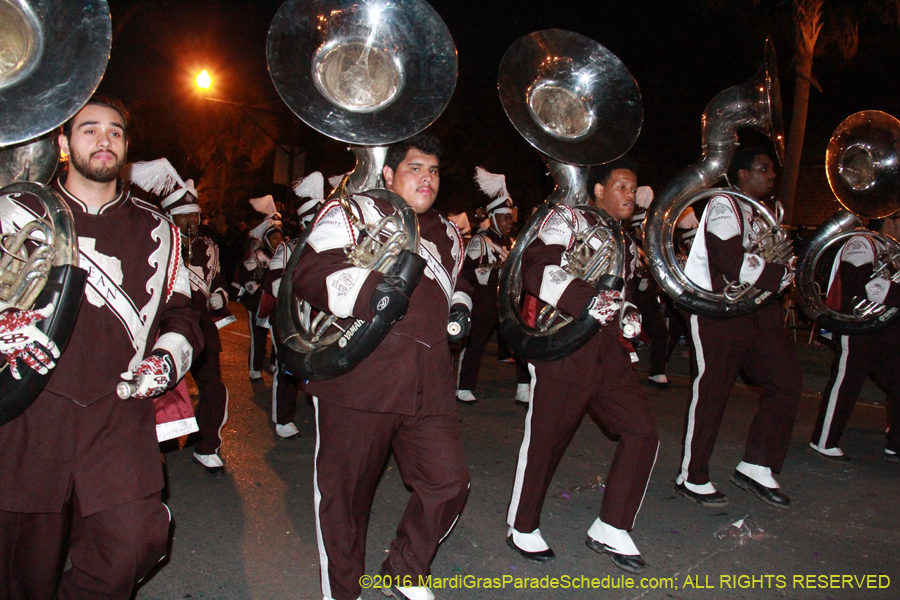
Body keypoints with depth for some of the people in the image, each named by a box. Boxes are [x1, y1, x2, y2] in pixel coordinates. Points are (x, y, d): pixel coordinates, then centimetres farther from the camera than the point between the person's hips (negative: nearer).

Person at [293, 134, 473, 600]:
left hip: (429, 382, 6)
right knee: (346, 490, 6)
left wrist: (460, 306, 16)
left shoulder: (445, 233, 23)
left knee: (449, 481, 5)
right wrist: (368, 291, -25)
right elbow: (309, 273, -10)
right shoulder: (352, 212, 2)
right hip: (359, 379, -5)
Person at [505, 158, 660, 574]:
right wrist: (589, 299, -29)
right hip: (563, 352, -7)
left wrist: (629, 315, 8)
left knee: (642, 433, 1)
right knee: (545, 441, 2)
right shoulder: (568, 220, -3)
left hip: (608, 355, 8)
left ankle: (610, 529, 14)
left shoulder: (627, 244, 21)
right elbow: (537, 271, -19)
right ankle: (522, 528, 23)